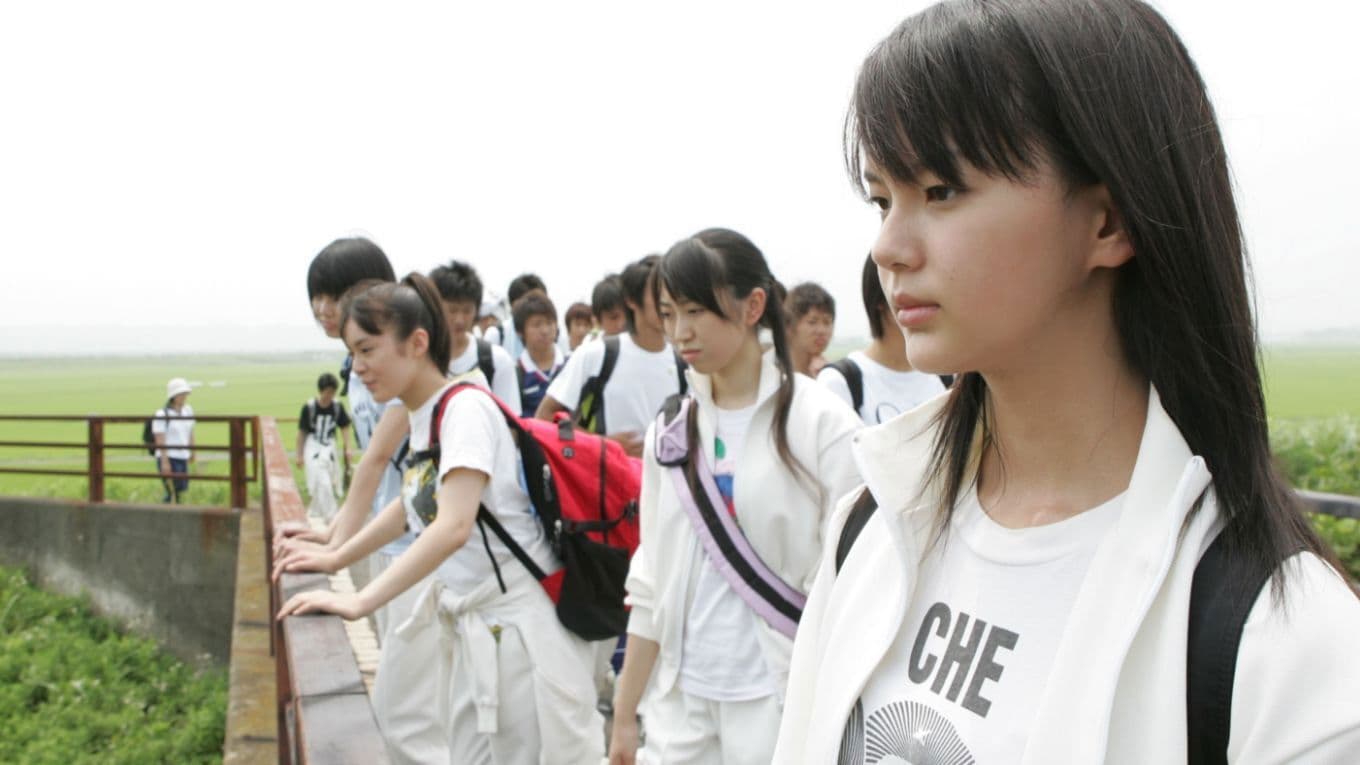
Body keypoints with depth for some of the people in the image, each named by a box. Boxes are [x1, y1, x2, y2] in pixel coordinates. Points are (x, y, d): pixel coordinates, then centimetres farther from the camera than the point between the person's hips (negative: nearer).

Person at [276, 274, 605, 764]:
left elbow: (454, 526, -29)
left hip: (516, 622, -8)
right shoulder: (419, 415, 8)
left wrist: (359, 602, -30)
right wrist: (335, 559, 19)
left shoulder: (465, 409, -17)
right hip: (468, 624, 8)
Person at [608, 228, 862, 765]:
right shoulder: (670, 428, 3)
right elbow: (653, 580, 7)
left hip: (784, 695, -4)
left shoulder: (824, 424, -11)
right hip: (682, 696, 4)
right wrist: (624, 715, 9)